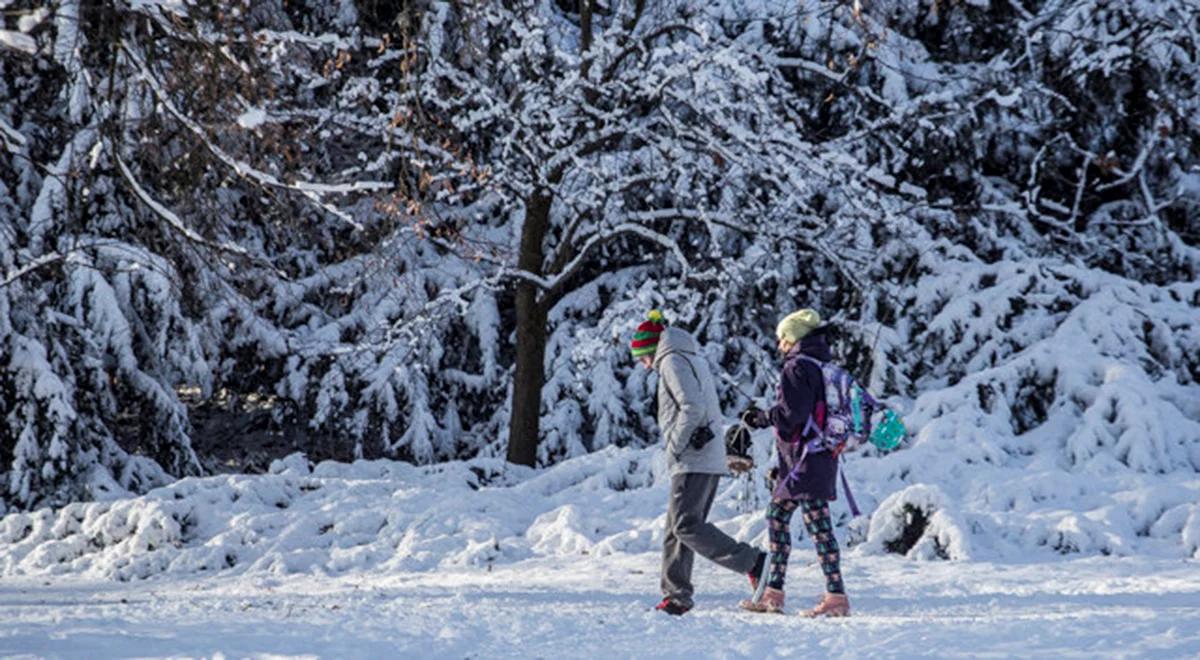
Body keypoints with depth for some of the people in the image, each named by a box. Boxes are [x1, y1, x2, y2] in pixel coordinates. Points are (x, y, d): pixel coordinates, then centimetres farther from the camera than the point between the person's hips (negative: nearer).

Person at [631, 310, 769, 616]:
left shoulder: (672, 361, -7)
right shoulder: (693, 359, 23)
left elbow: (693, 407, -19)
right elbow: (710, 411, 22)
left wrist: (674, 447, -12)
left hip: (693, 461, -10)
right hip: (710, 459, 10)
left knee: (686, 525, -14)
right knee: (677, 528, 9)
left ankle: (752, 562, -18)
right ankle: (676, 595, 9)